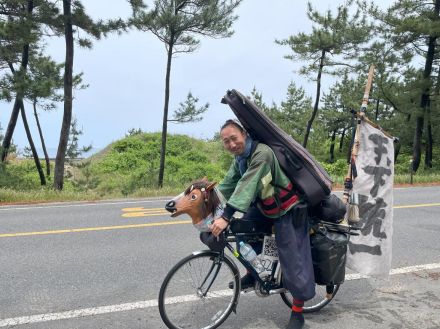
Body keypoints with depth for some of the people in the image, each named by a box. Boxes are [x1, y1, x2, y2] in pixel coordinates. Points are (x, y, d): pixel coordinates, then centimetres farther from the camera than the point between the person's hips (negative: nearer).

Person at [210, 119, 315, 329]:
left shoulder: (262, 154, -29)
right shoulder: (239, 158, 1)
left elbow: (246, 185, -38)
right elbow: (227, 185, -3)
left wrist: (225, 217, -44)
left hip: (287, 210, -8)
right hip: (264, 206, 8)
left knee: (292, 259, -5)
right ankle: (253, 274, 22)